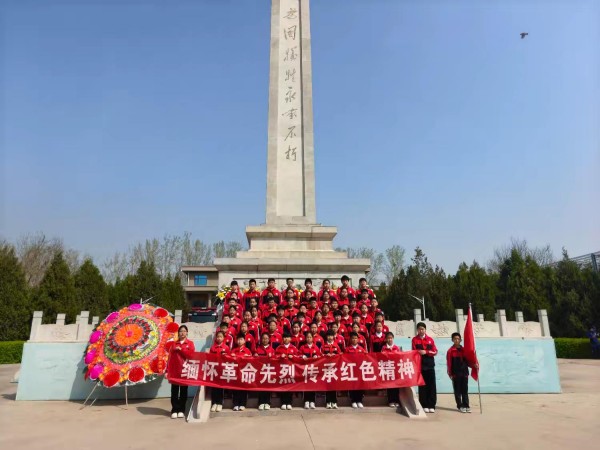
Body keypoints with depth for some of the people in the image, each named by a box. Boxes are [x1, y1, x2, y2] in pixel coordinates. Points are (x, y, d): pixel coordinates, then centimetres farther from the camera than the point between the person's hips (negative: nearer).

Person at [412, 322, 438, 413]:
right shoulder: (414, 339, 4)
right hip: (420, 365, -2)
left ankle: (431, 405, 7)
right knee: (422, 385, 1)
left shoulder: (430, 339, 9)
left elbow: (435, 352, 4)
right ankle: (424, 405, 8)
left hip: (430, 365, 2)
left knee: (432, 385, 1)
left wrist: (426, 352, -10)